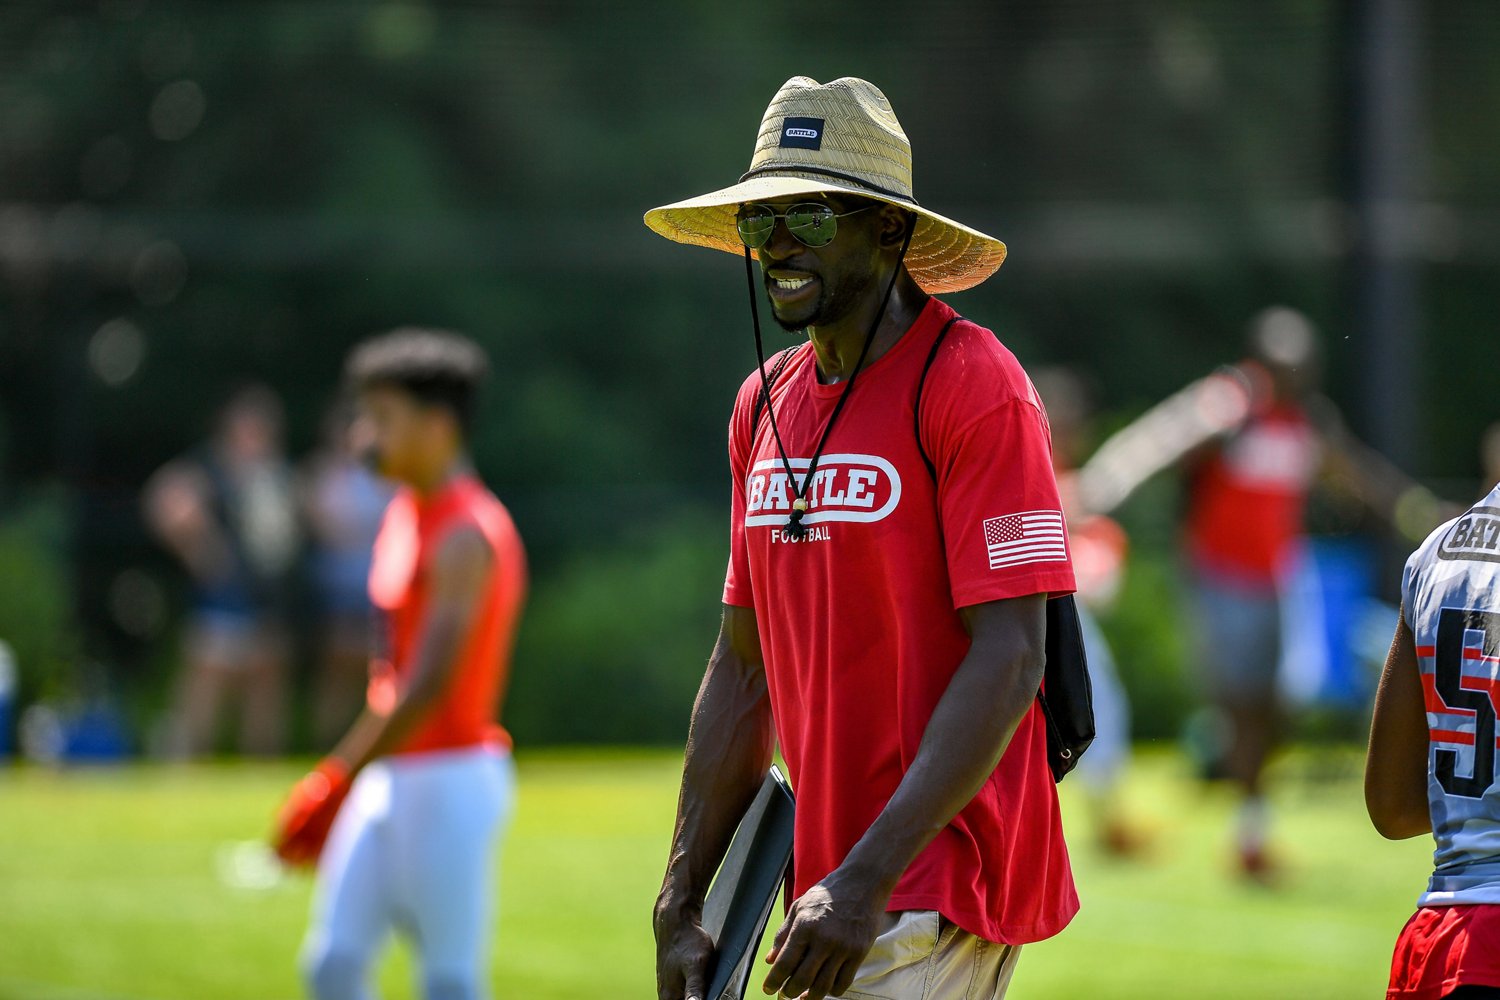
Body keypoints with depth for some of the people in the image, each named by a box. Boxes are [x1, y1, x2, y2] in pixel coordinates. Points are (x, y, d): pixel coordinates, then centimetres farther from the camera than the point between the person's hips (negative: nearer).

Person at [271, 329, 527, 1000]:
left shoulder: (466, 536, -16)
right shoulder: (406, 515, 14)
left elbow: (430, 685, -23)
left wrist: (338, 780, -23)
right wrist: (352, 778, 19)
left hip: (450, 779, -9)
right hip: (389, 778, 9)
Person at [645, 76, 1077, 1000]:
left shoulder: (973, 387, -11)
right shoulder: (764, 404, 13)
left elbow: (1008, 663, -17)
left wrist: (866, 882, -23)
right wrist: (681, 907, 11)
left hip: (937, 896, -8)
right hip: (837, 888, 8)